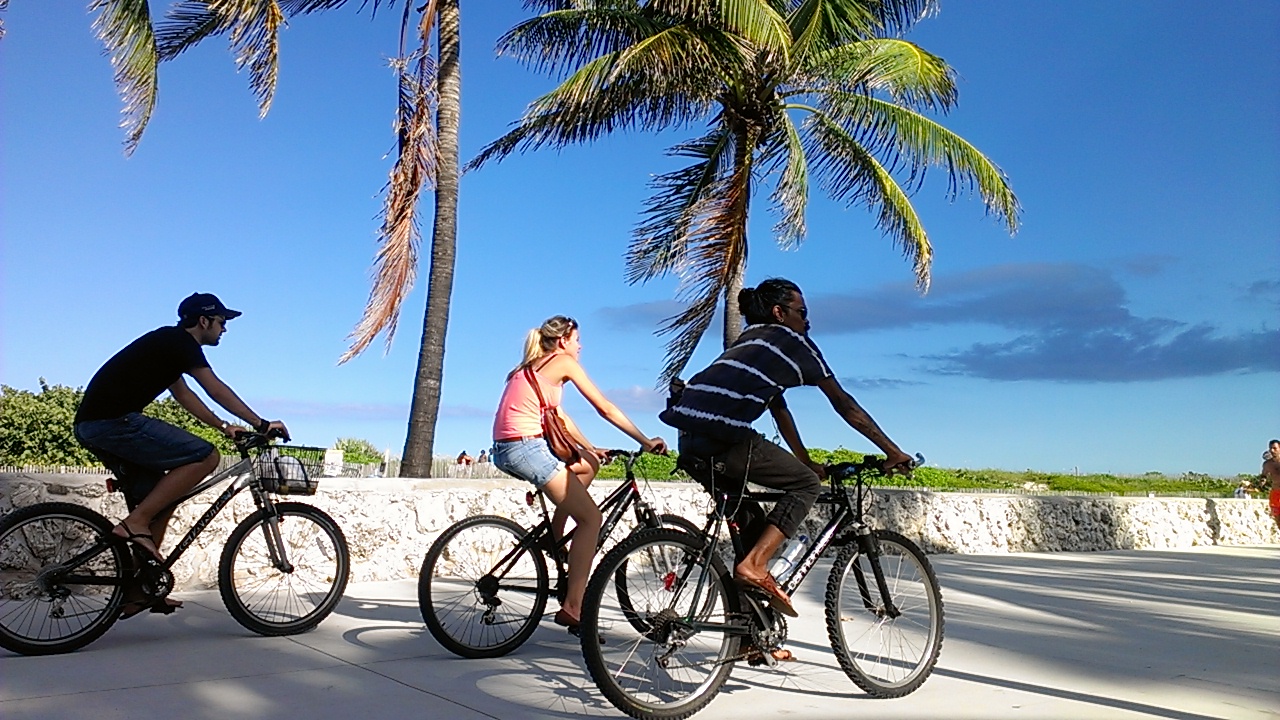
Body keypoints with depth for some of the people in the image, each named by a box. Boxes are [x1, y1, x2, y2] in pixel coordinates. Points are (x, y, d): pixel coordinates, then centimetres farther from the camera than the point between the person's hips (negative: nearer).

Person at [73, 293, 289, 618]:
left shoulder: (168, 343, 23)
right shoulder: (180, 340, -6)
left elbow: (183, 394, 27)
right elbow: (216, 390, -11)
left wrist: (224, 426, 24)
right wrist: (261, 424, -9)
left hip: (92, 425, 10)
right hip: (114, 420, -10)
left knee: (158, 502, 13)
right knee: (205, 456, -15)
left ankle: (136, 593, 17)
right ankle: (135, 523, -13)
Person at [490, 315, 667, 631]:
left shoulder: (532, 368, 25)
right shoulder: (563, 362, 1)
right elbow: (606, 409, 0)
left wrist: (590, 448, 28)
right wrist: (646, 442, 5)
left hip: (505, 449, 9)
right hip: (526, 447, -9)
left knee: (588, 465, 25)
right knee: (591, 517, -5)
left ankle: (555, 535, 20)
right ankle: (572, 608, -10)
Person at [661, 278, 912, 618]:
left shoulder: (748, 342, 33)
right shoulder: (794, 341, 12)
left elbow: (779, 410, 36)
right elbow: (843, 404, 14)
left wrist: (806, 462, 40)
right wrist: (892, 451, 20)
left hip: (690, 443, 8)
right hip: (724, 439, -8)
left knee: (749, 517, 23)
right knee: (806, 484, 8)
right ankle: (754, 564, -7)